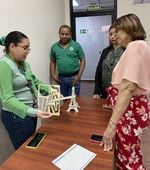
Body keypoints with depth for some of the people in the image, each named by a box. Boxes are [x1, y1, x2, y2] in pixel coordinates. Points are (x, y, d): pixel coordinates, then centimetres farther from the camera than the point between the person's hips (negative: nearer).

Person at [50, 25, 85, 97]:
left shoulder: (76, 45, -3)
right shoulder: (54, 47, 4)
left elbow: (82, 60, -2)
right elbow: (52, 61, 13)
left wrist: (79, 76, -9)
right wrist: (53, 74, 2)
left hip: (73, 77, -2)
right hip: (61, 78, 3)